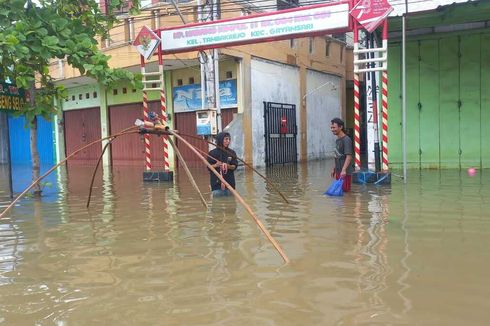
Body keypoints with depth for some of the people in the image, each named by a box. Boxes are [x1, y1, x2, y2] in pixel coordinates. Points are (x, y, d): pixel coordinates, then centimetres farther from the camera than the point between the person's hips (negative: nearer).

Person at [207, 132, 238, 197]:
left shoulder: (231, 153, 4)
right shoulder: (212, 153, -3)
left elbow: (234, 166, 2)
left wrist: (228, 166, -17)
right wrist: (216, 165, -20)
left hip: (229, 182, 2)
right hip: (217, 183, -2)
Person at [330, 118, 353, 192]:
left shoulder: (346, 140, -14)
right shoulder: (337, 140, 13)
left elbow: (349, 157, -22)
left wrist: (343, 170, -32)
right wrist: (334, 169, 21)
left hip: (345, 172, -9)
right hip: (338, 171, 9)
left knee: (345, 190, -4)